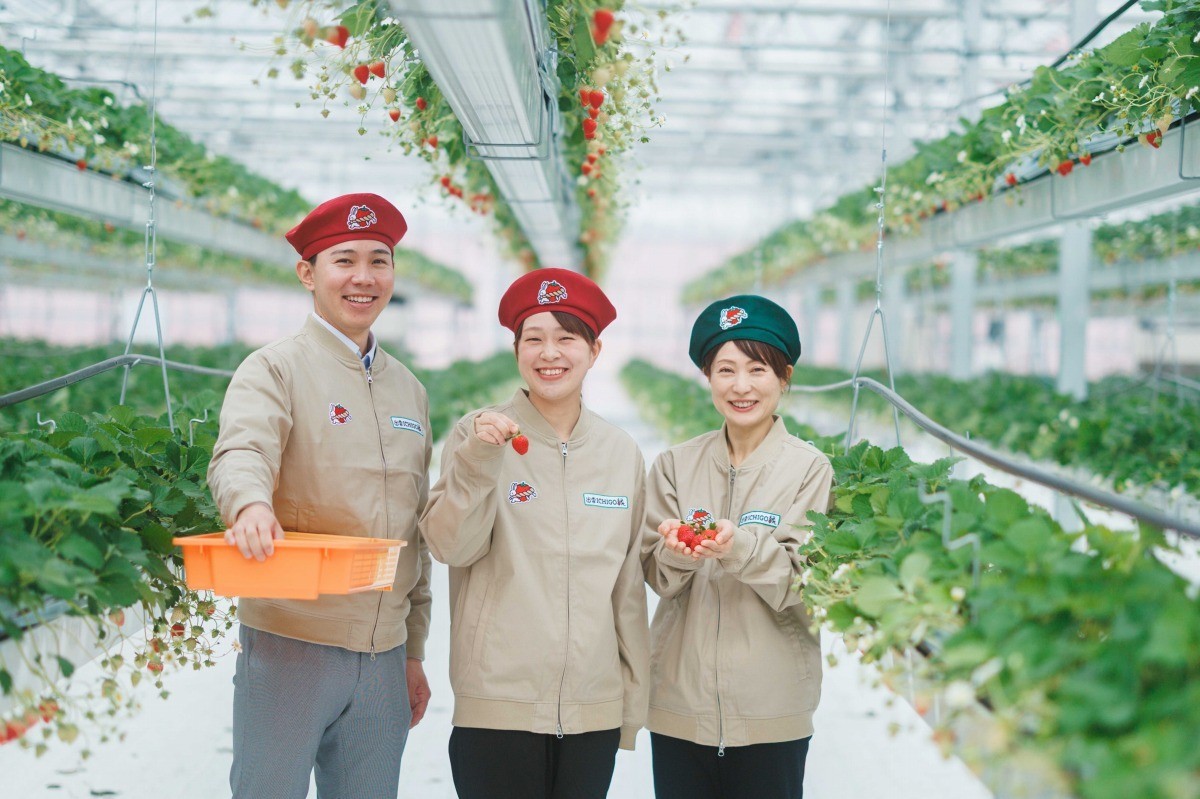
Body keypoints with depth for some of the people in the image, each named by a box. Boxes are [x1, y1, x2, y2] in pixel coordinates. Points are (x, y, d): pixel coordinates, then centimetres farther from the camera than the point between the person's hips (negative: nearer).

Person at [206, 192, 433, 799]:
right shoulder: (276, 369, -2)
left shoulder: (409, 390, 15)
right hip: (291, 643, -5)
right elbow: (241, 452, -22)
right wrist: (250, 504, -45)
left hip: (383, 657, 5)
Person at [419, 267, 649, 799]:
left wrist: (634, 701, 11)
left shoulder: (621, 452, 7)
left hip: (594, 710, 3)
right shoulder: (479, 434, -1)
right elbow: (451, 547, -9)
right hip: (497, 705, -3)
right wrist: (479, 459, -22)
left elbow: (628, 585, 11)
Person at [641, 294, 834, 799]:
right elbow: (656, 577, 1)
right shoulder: (676, 465, 4)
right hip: (679, 699, 2)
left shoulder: (811, 469, -3)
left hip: (770, 710, -2)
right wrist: (677, 552, -21)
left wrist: (742, 547, -26)